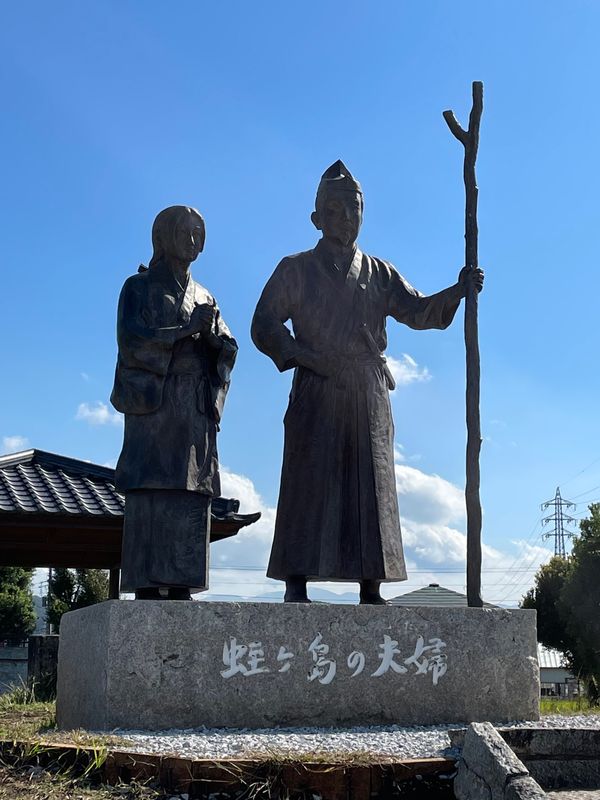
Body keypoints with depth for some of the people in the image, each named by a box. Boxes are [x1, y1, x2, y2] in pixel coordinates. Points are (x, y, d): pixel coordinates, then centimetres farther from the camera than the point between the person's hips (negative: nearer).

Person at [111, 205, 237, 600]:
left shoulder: (204, 296, 24)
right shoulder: (139, 287, 10)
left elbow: (229, 350, 13)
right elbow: (131, 339, -7)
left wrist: (210, 332, -8)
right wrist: (186, 329, -10)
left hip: (195, 409, 5)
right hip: (152, 404, -4)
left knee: (191, 498, -5)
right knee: (151, 496, -13)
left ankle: (181, 588, -6)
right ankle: (147, 589, -15)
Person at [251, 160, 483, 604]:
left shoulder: (379, 273, 18)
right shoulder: (297, 269, 11)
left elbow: (416, 311, 5)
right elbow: (265, 325, 5)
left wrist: (456, 292, -14)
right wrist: (304, 359, -9)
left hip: (369, 396, 3)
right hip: (316, 393, -2)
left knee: (372, 487, -2)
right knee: (309, 482, -8)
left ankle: (371, 589, 0)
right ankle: (296, 587, -7)